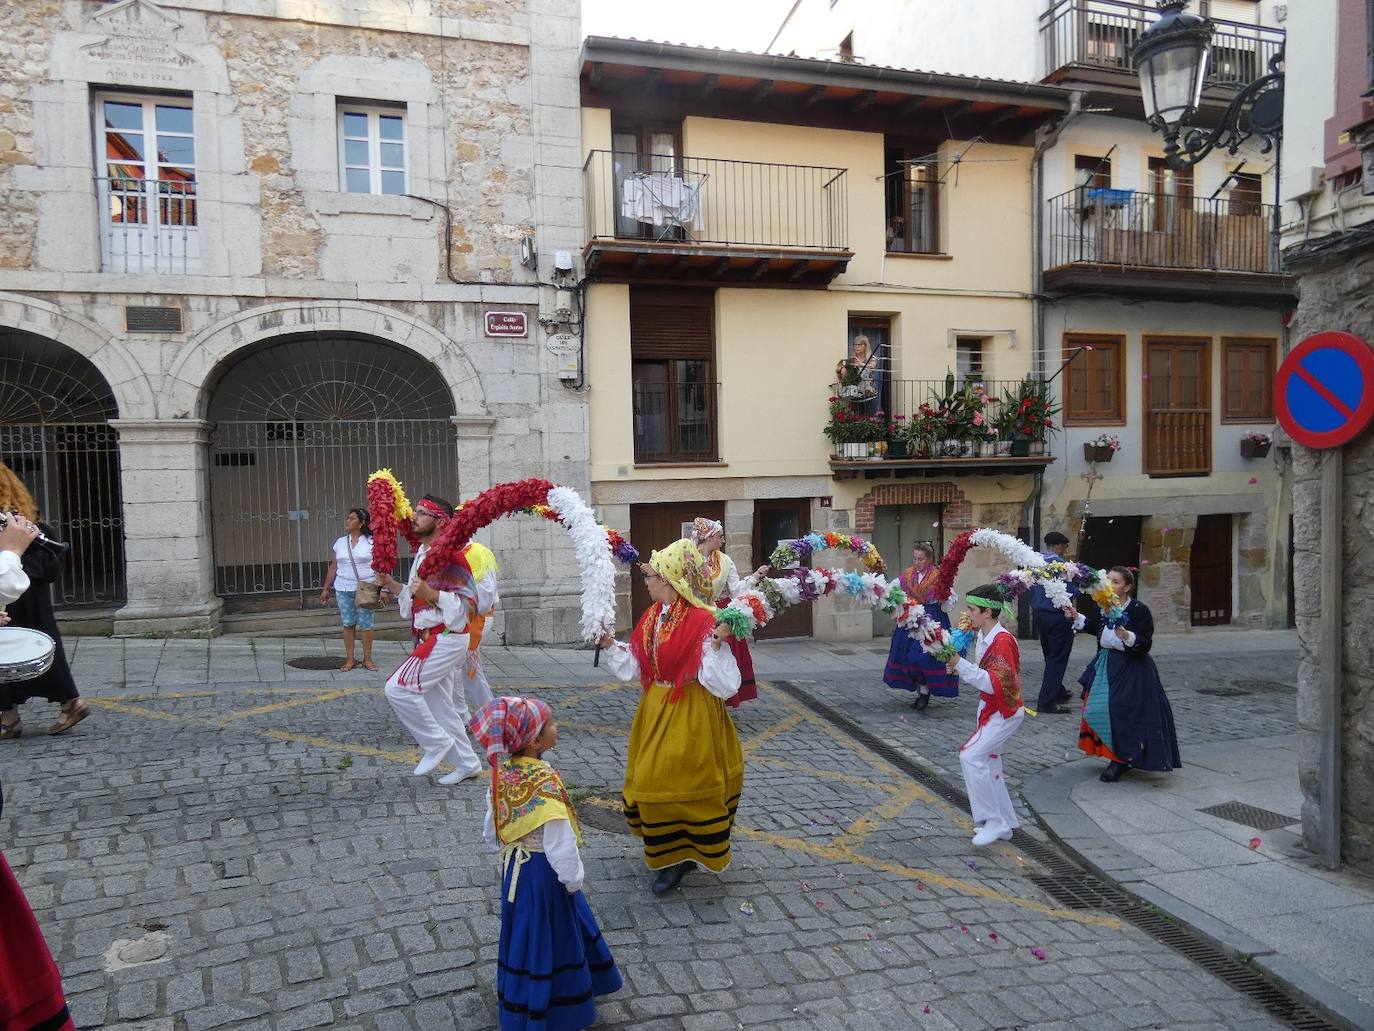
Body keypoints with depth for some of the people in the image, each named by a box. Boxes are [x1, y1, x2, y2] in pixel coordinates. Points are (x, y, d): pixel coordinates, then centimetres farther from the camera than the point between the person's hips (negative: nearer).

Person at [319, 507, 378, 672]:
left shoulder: (371, 542, -2)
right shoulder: (340, 542, 9)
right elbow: (333, 568, 13)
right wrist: (325, 589, 11)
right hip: (343, 589, 3)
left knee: (366, 624, 0)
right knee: (348, 623, 5)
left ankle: (367, 659, 9)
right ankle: (350, 659, 12)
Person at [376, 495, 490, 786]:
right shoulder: (423, 552, 13)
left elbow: (468, 602, -22)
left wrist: (429, 593, -29)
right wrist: (391, 584, 7)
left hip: (445, 640, -10)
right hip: (431, 639, 10)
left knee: (398, 688, -17)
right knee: (440, 706, 14)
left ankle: (437, 743, 0)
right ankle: (467, 764, 25)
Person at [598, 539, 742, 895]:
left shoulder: (703, 621, -19)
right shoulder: (652, 617, 4)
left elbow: (723, 684, -23)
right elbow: (633, 667, 12)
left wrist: (716, 644, -35)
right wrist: (608, 642, 4)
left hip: (691, 715, -7)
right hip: (656, 711, 8)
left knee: (687, 782, 3)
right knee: (652, 782, 13)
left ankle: (681, 855, 23)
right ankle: (671, 856, 30)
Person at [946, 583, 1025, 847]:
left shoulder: (1002, 641, -23)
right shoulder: (983, 637, 4)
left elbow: (995, 684, -30)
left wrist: (961, 665, -32)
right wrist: (959, 667, -2)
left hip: (1004, 713, -10)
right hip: (989, 710, 10)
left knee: (971, 756, -18)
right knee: (989, 763, 15)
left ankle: (993, 821, -7)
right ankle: (1005, 824, 27)